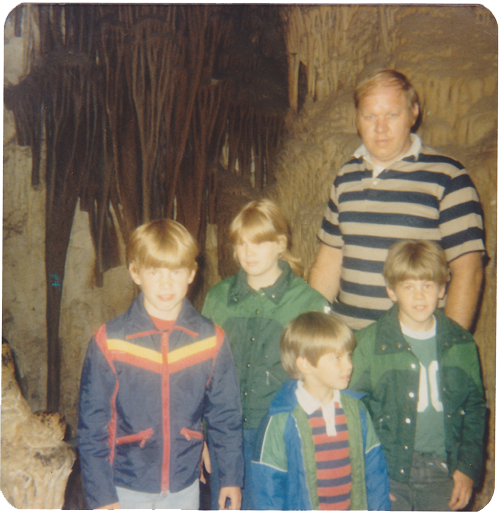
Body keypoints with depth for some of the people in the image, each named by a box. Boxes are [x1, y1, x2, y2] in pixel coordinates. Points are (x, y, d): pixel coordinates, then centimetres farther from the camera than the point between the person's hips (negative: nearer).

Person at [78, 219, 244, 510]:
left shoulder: (211, 340, -6)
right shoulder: (109, 341, -11)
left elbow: (226, 416, 3)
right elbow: (92, 425, -7)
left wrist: (232, 478, 5)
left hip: (185, 487, 2)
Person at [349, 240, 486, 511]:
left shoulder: (462, 344, 2)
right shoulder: (370, 343, -8)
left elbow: (475, 409, 9)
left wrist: (468, 467, 4)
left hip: (442, 470, 3)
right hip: (388, 471, -2)